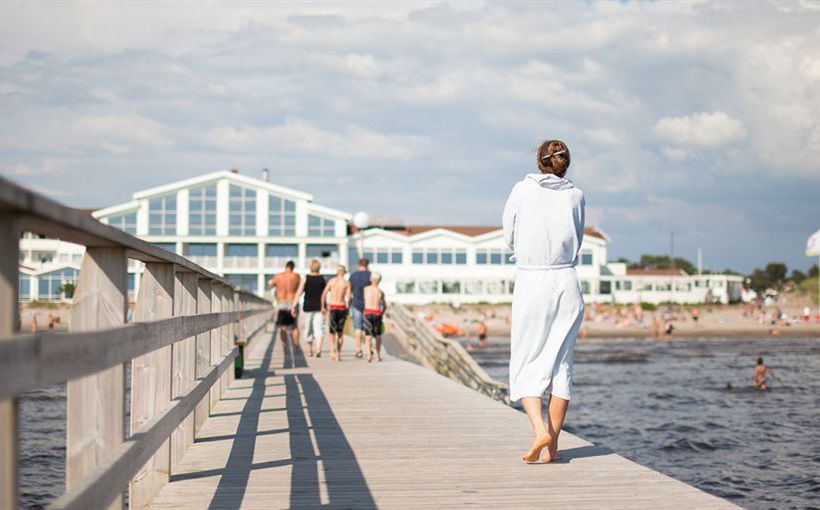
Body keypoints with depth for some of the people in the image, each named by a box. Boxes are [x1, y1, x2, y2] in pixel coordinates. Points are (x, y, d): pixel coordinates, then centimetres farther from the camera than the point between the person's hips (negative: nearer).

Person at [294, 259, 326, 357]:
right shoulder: (323, 279, 1)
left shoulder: (305, 279, -4)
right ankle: (318, 349, -25)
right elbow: (325, 294, 10)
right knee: (319, 329, -5)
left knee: (308, 329, 14)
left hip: (308, 307, 0)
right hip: (320, 308, 0)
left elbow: (299, 293, -10)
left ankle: (309, 350, 26)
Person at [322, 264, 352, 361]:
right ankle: (338, 353, 14)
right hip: (342, 307, 0)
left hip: (333, 307, 0)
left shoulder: (331, 281, 5)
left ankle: (332, 348, -22)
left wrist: (323, 307, 8)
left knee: (332, 331, 5)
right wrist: (348, 309, 1)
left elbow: (324, 294, 1)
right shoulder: (346, 283, 0)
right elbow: (348, 297, -8)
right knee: (340, 331, 13)